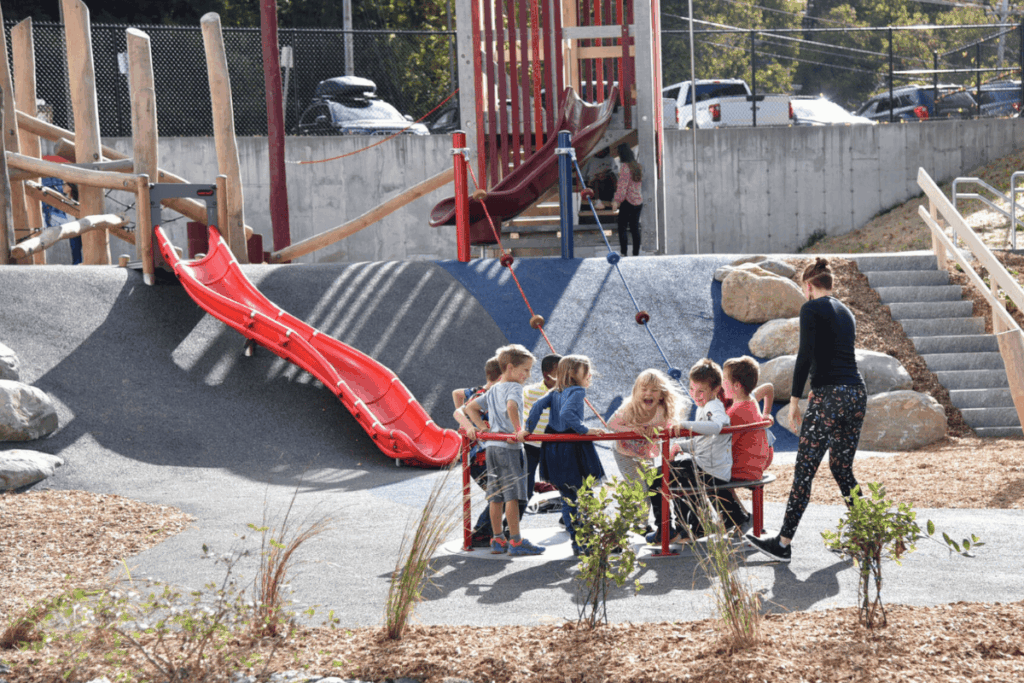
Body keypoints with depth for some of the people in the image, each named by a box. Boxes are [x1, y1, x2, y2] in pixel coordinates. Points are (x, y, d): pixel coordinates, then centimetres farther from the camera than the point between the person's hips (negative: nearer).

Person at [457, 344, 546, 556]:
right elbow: (511, 406, -30)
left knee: (496, 496, 9)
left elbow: (470, 407, 21)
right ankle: (515, 541, -6)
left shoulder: (493, 390, 17)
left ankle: (498, 540, 13)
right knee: (512, 495, -6)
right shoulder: (514, 387, -9)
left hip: (492, 445, 8)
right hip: (509, 447, -8)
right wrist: (518, 430, -26)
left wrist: (482, 427, 16)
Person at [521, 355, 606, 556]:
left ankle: (576, 542, 16)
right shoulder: (577, 391, -9)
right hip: (573, 448, -8)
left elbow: (538, 406, 0)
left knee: (567, 498, 13)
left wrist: (527, 430, 1)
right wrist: (585, 431, -23)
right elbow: (567, 413, -24)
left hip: (554, 450, 8)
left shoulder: (555, 393, 13)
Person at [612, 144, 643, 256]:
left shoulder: (625, 167, -12)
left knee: (622, 228, -4)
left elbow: (622, 186, -18)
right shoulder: (638, 166, 13)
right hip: (639, 201, 8)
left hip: (628, 202, -8)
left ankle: (623, 253, -9)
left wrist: (617, 200, -19)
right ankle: (636, 253, 10)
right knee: (635, 228, 10)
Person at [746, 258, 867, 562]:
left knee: (804, 471, -5)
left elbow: (805, 355, -12)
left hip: (829, 397, -8)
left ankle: (784, 543, -4)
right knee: (842, 470, 17)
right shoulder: (845, 312, 19)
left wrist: (794, 399, -7)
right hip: (857, 394, 8)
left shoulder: (811, 309, -4)